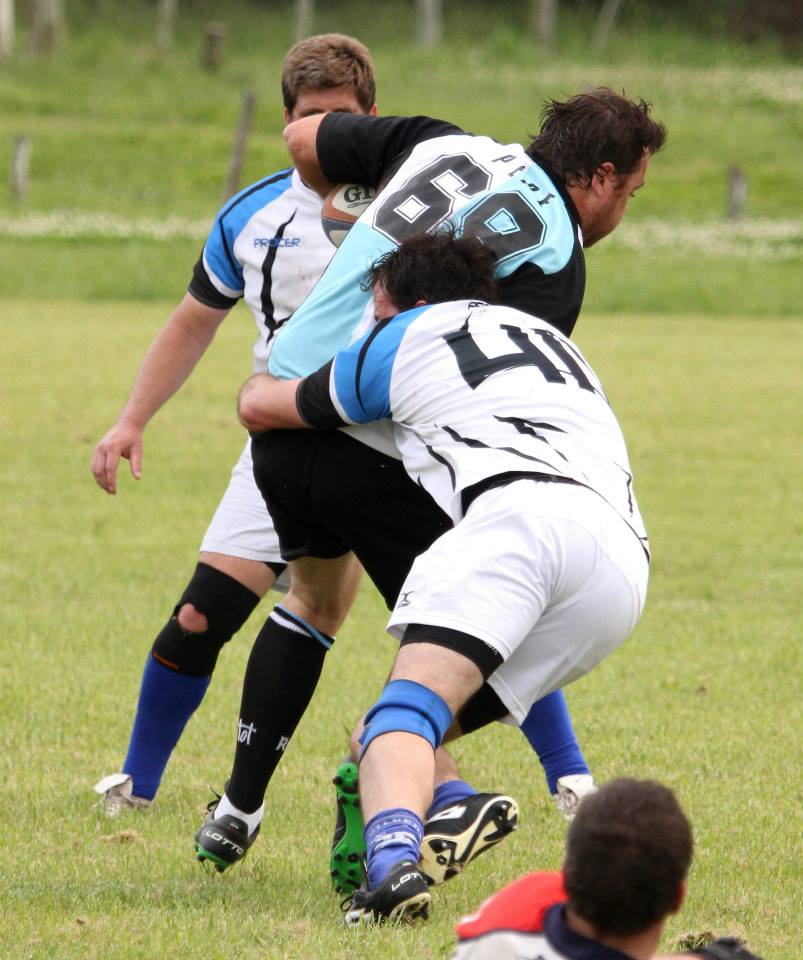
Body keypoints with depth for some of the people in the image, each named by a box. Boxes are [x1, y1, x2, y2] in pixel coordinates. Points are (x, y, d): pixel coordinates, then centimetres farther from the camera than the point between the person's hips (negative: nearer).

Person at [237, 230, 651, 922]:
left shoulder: (404, 340, 22)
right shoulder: (550, 338, 38)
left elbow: (259, 408, 36)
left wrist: (262, 381, 59)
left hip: (522, 509, -6)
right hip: (626, 565, 6)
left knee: (408, 708, -19)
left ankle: (393, 860, -46)